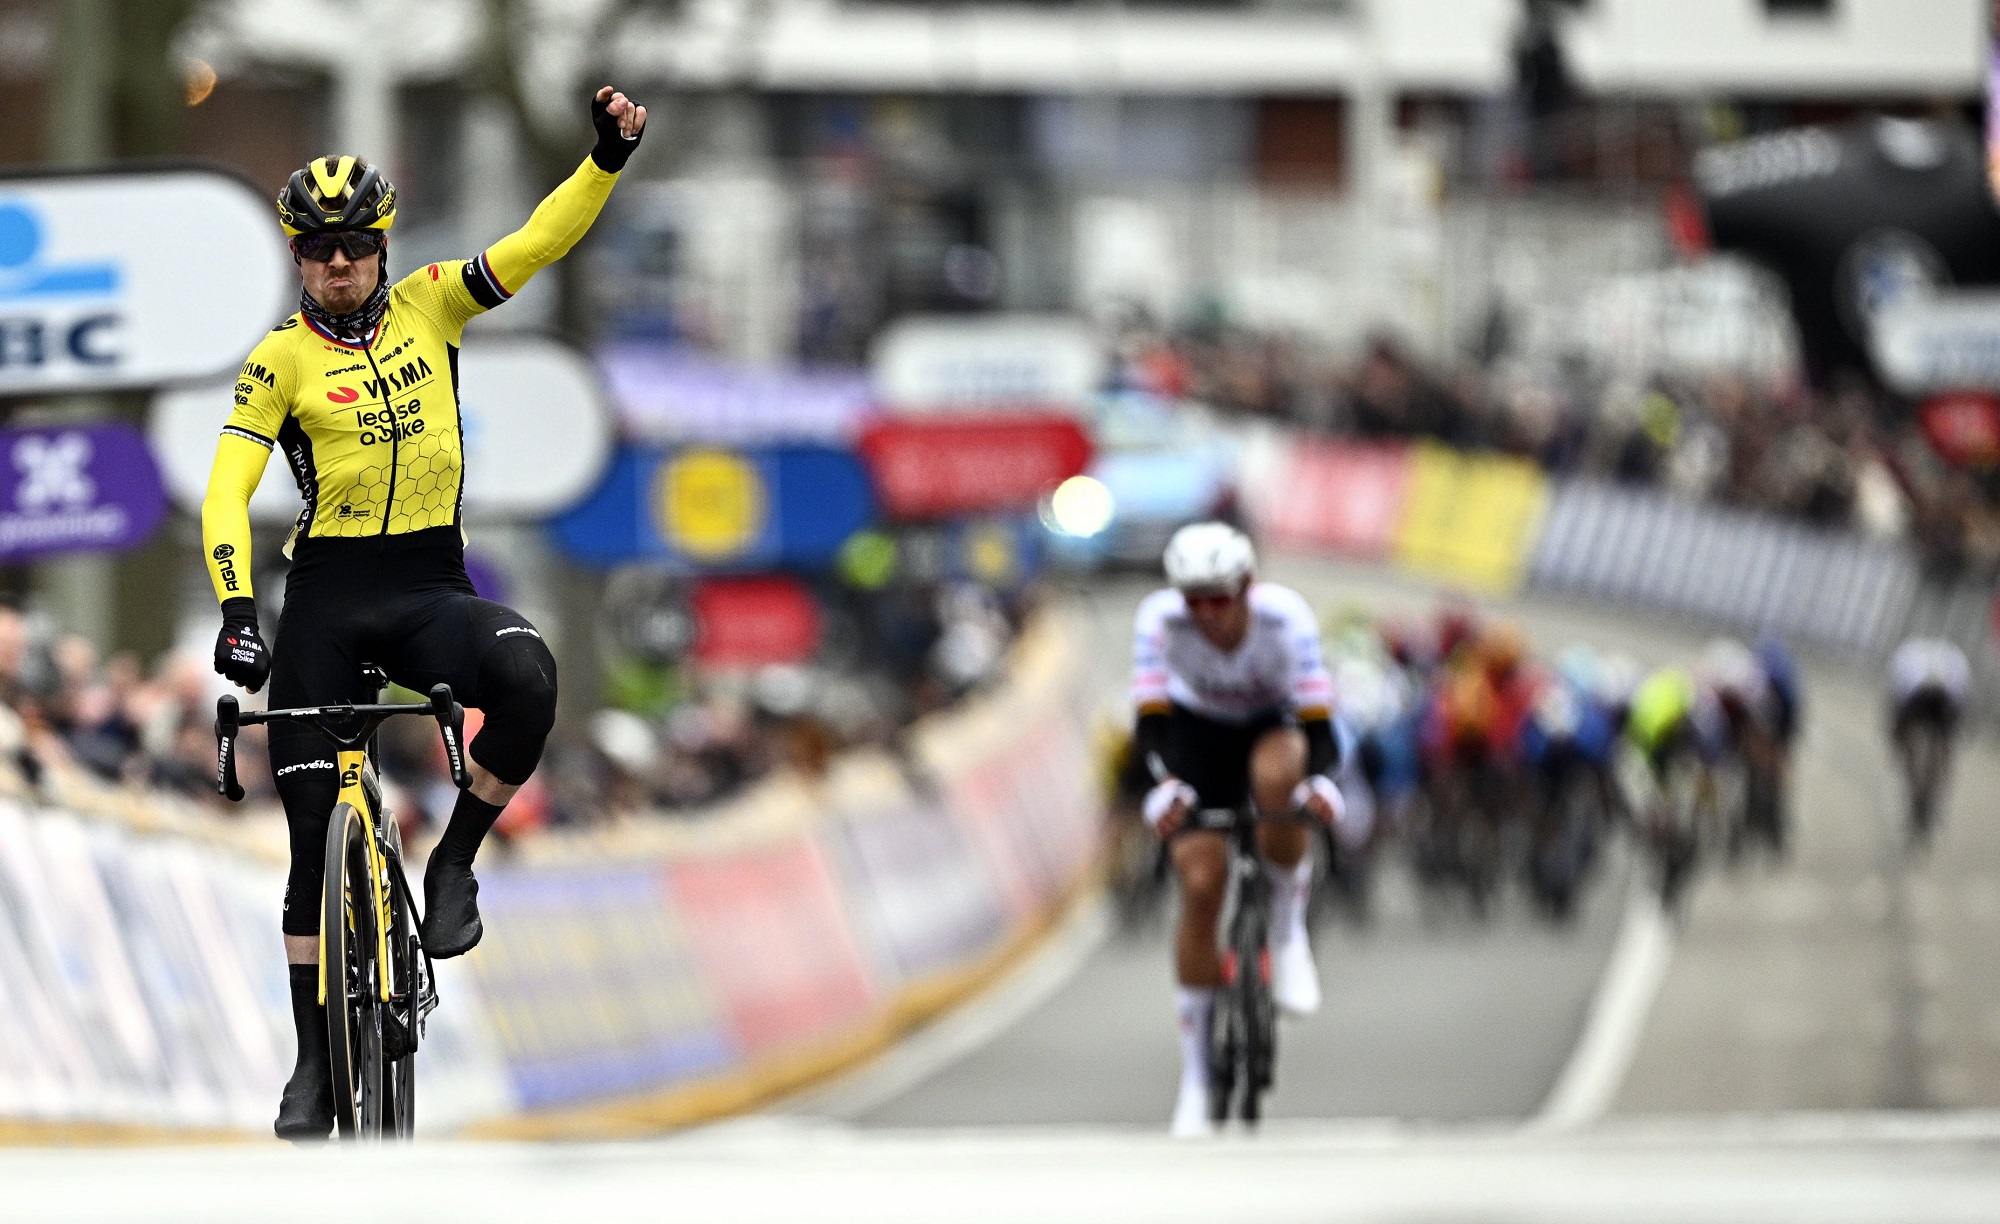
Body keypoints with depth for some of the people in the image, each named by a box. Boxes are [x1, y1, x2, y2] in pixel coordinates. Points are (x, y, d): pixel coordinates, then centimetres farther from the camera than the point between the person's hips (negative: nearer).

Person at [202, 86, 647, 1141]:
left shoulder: (426, 306, 4)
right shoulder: (282, 359, -4)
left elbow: (536, 245, -1)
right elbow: (228, 488, -12)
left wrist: (607, 159, -17)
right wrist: (236, 608, -26)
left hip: (430, 590, 1)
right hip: (326, 600, -1)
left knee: (525, 678, -32)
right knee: (315, 839, -1)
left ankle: (453, 865, -10)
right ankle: (315, 1063, 11)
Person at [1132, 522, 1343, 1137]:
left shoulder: (1285, 617, -31)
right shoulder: (1160, 620, -28)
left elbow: (1317, 721, -35)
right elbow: (1152, 723, -32)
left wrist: (1320, 782, -55)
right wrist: (1165, 786, -51)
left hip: (1274, 724, -1)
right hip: (1198, 735, 1)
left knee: (1276, 774, -39)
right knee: (1200, 886, -15)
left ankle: (1288, 926, -14)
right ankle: (1196, 1075, -3)